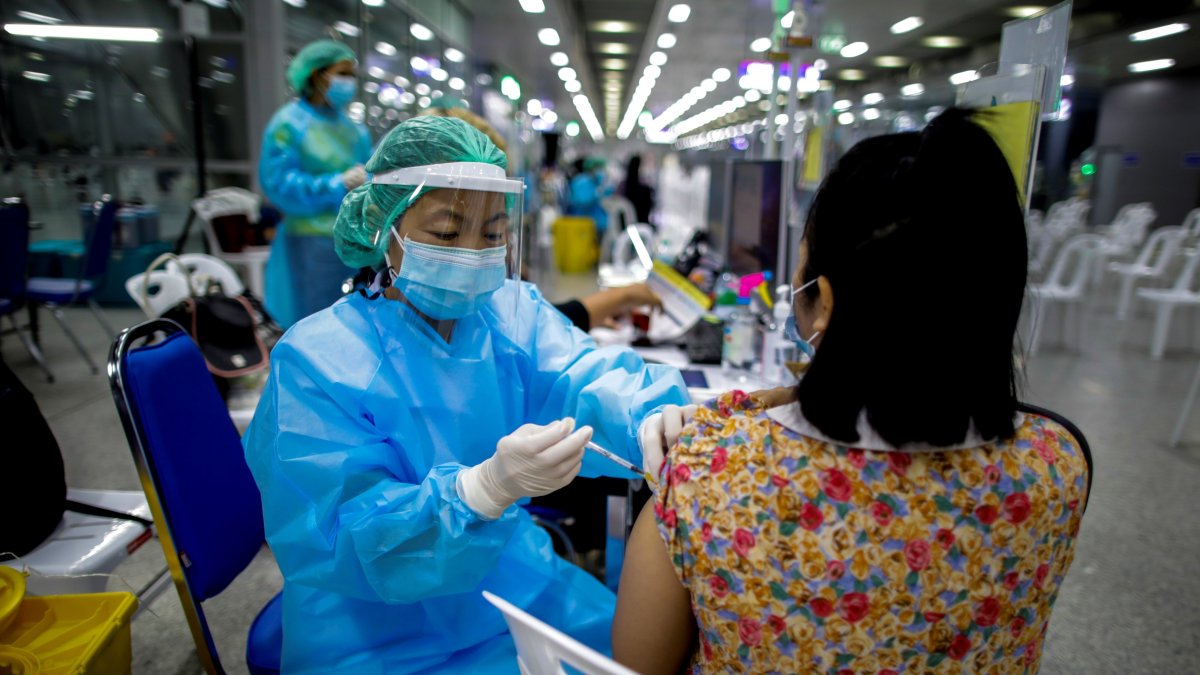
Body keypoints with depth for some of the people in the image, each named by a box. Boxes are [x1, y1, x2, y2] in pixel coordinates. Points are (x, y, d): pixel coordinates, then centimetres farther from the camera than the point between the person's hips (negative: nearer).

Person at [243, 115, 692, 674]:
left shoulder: (512, 312, -1)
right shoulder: (317, 361, -18)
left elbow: (581, 378, -18)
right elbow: (346, 542, -24)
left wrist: (648, 417, -41)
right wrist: (488, 487, -40)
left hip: (512, 583, 5)